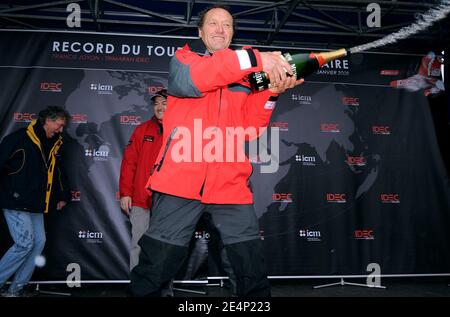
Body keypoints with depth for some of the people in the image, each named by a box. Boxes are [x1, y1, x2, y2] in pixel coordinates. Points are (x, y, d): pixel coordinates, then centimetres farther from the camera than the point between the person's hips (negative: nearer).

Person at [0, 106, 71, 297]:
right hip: (15, 203, -8)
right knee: (25, 243, -12)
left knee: (39, 242, 4)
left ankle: (17, 288, 15)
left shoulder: (55, 144, 12)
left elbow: (58, 172, 23)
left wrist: (63, 196, 22)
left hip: (36, 205, 8)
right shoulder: (20, 138, -11)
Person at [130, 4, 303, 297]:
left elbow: (251, 128, 10)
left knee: (253, 270, 4)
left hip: (230, 183, 3)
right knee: (157, 265, 2)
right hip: (181, 178, -3)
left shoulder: (246, 74, 19)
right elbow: (189, 79, -16)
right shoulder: (183, 58, 10)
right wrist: (254, 58, -22)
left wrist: (271, 92, -5)